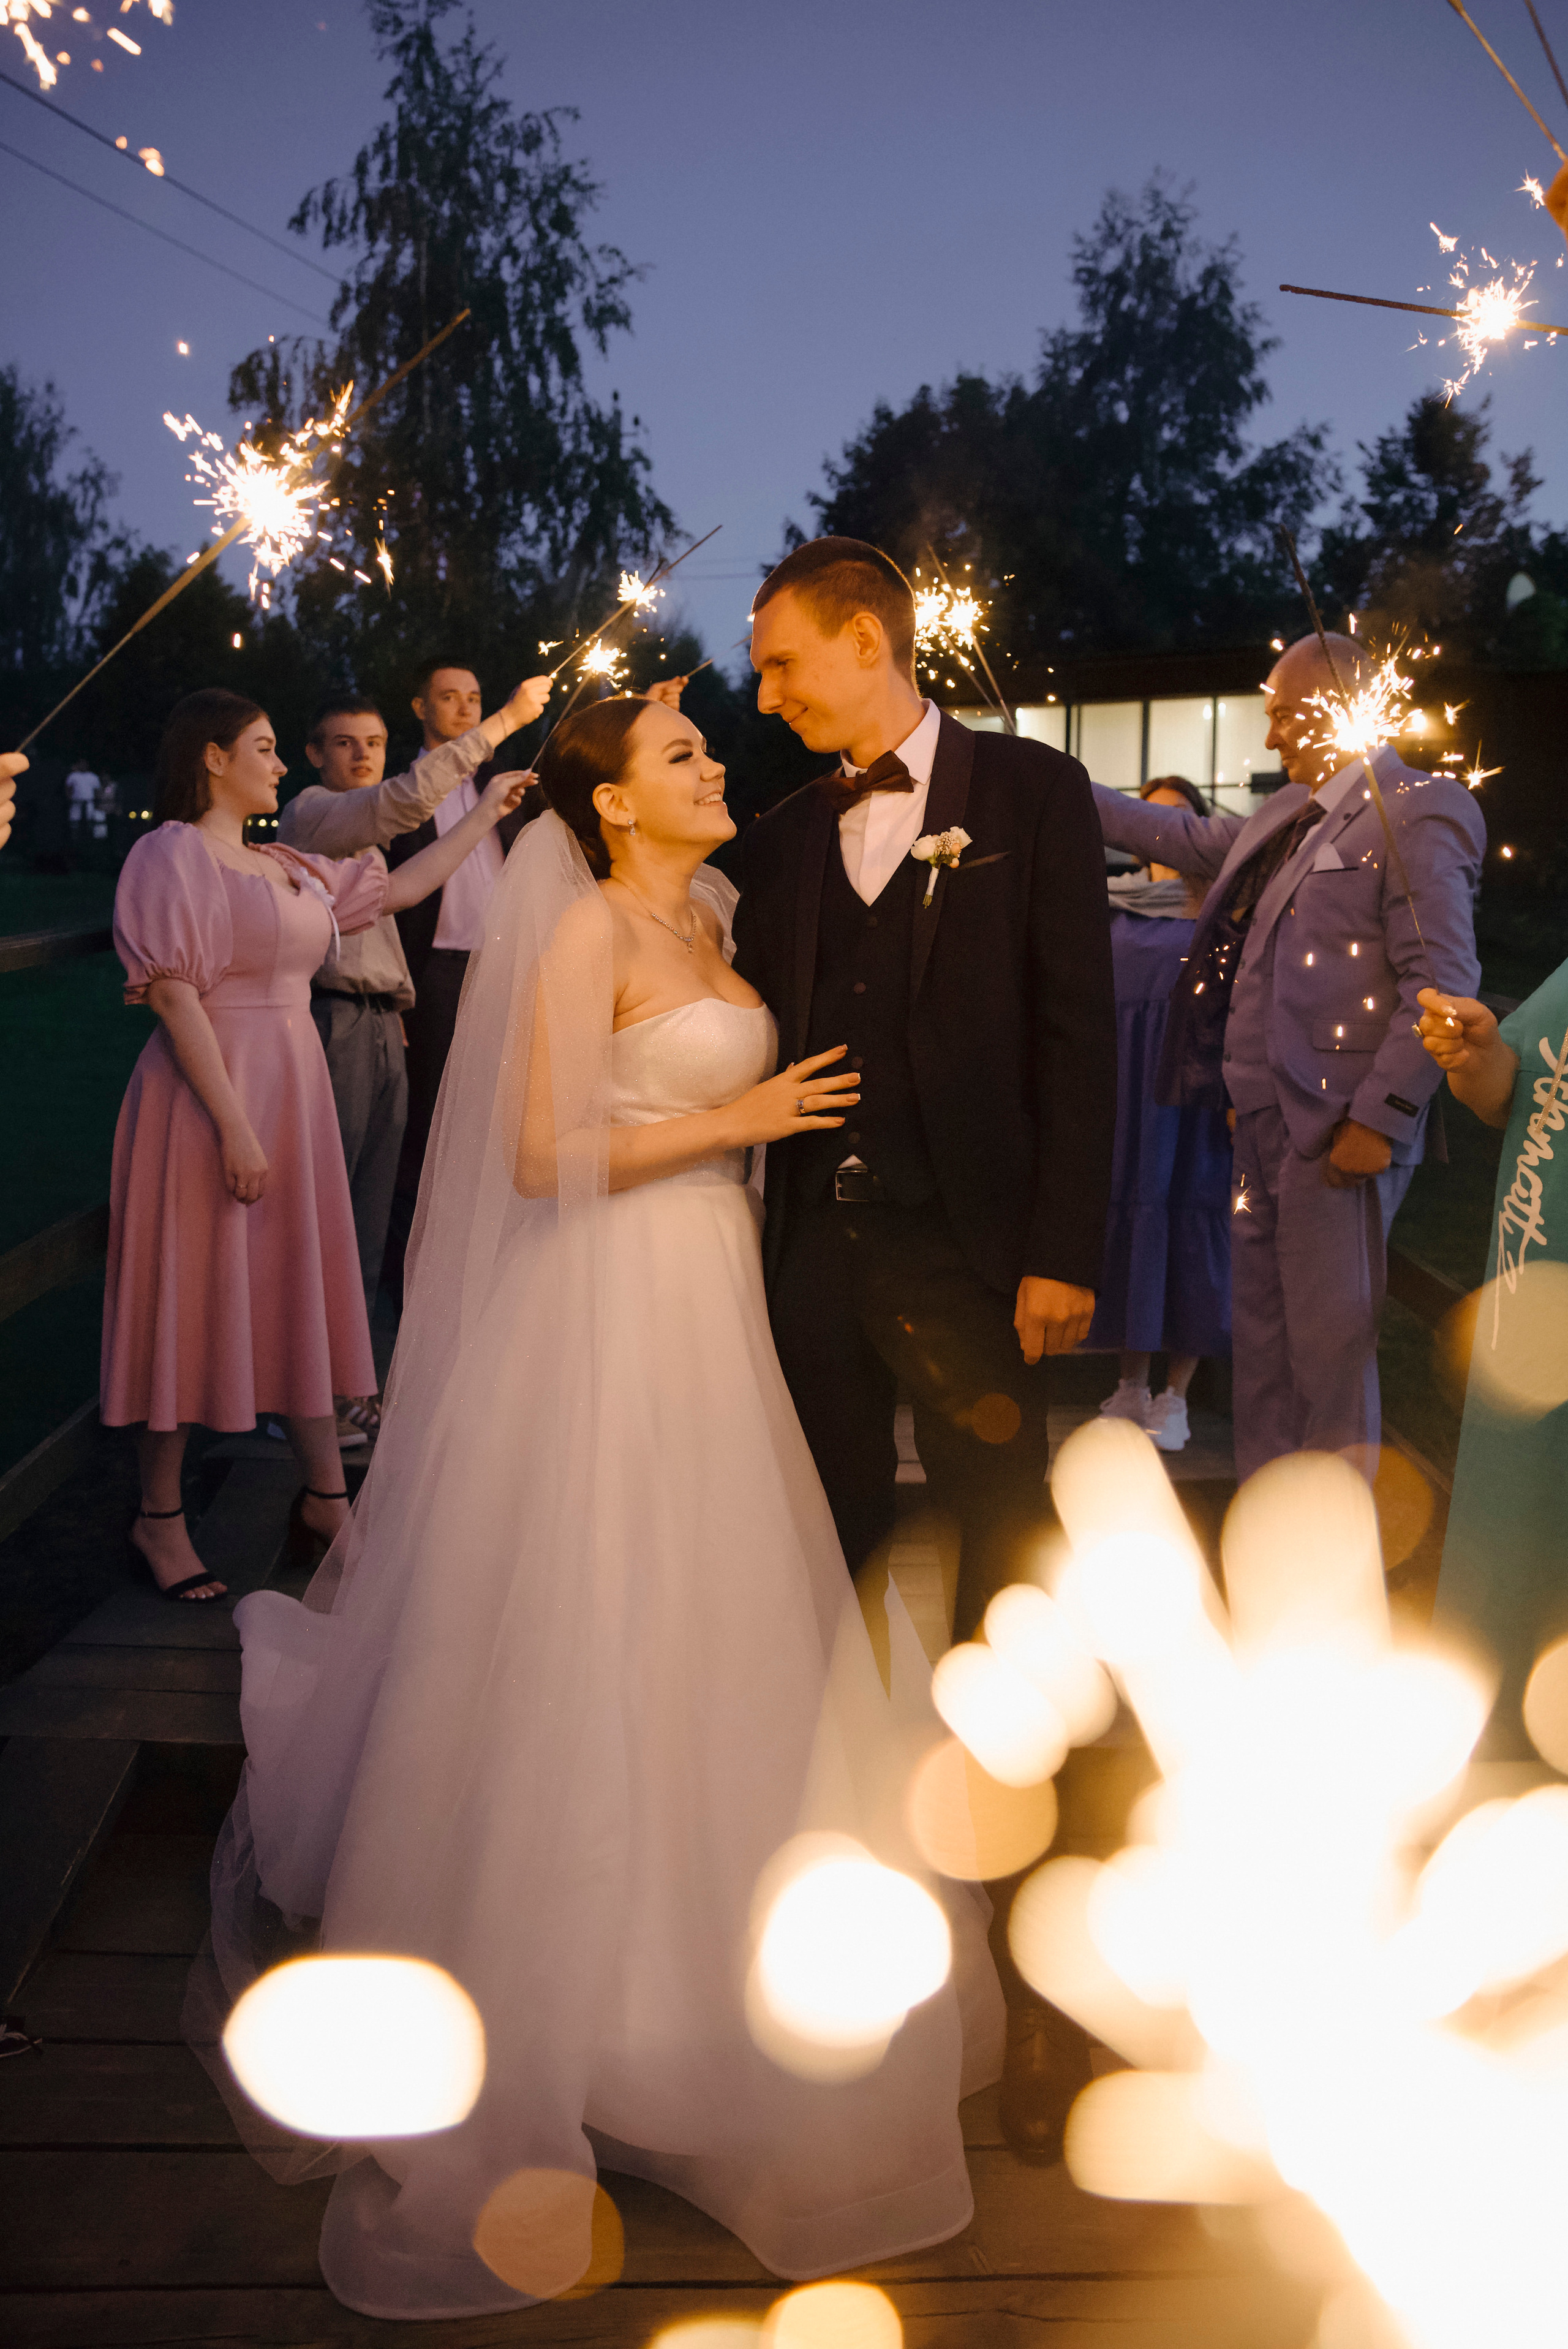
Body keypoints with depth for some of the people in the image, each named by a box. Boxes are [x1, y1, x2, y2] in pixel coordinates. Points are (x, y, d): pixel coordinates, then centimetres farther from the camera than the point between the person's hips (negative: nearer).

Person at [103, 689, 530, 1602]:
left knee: (304, 1290, 9)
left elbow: (399, 889, 23)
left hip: (295, 1091, 8)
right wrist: (234, 1126, -22)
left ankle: (326, 1499, 18)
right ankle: (160, 1516, 12)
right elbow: (175, 996, -16)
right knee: (194, 1296, -1)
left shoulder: (289, 867, 15)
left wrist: (485, 817, 21)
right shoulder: (176, 853, -9)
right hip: (211, 1094, -8)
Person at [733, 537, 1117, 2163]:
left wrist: (1062, 1252, -11)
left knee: (1005, 1602, 2)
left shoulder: (1028, 793, 0)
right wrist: (765, 1231, 0)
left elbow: (1076, 1030, -5)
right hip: (816, 1252, 4)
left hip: (968, 1257, -4)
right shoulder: (782, 838, 12)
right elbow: (765, 1042, 9)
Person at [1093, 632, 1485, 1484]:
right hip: (1264, 1123, 9)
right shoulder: (1288, 815, 15)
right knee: (1260, 1337, 16)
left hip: (1339, 1130, -9)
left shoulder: (1416, 813, -12)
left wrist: (1380, 1118, -20)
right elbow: (1194, 841, 31)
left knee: (1331, 1348, 0)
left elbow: (1443, 982, -17)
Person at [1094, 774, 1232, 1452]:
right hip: (1122, 1085, 3)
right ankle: (1131, 1383, 15)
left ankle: (1175, 1395, 8)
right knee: (1123, 1218, 4)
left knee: (1187, 1222, -1)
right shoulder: (1115, 903, 12)